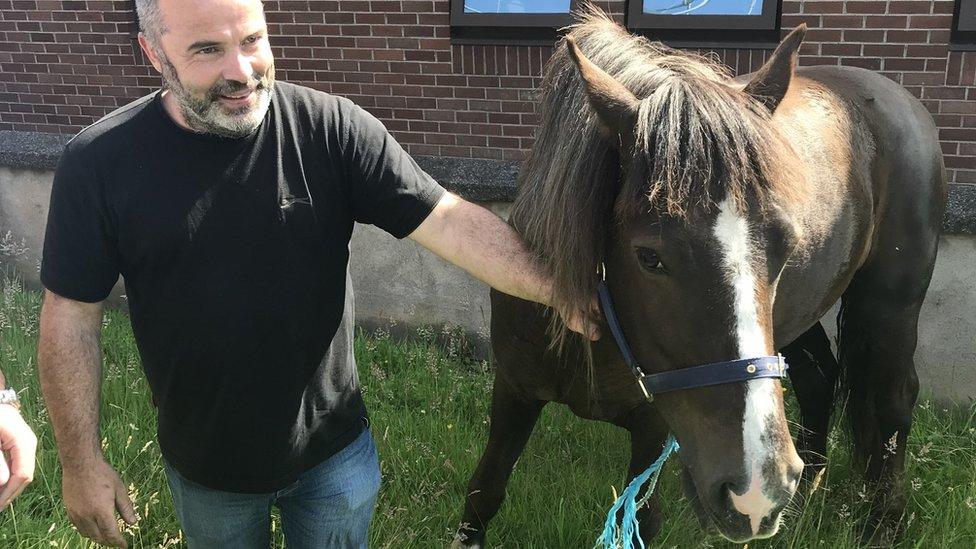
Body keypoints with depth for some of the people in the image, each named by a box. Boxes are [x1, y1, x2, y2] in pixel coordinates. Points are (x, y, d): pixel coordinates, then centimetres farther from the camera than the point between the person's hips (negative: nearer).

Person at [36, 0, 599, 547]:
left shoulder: (332, 128, -16)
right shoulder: (100, 164, -14)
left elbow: (452, 221, -20)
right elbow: (72, 317, -7)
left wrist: (557, 288, -33)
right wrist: (83, 461, -5)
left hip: (335, 450, 0)